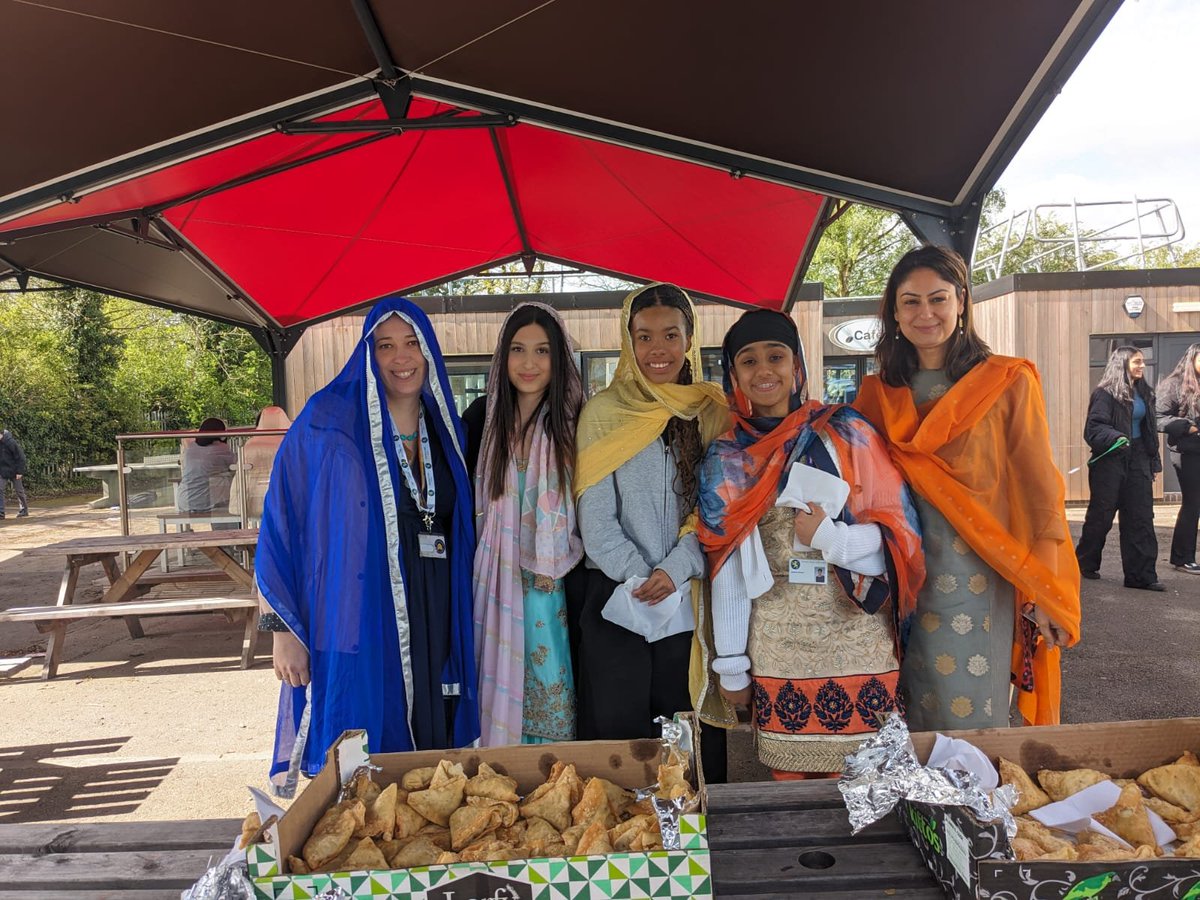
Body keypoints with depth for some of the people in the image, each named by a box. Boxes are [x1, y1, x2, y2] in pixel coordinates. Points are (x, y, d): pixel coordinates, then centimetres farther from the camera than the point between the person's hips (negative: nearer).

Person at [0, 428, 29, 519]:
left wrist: (20, 471, -16)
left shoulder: (10, 442, -18)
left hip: (14, 471, -6)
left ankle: (24, 510, 21)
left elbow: (20, 456, -16)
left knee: (19, 491, 6)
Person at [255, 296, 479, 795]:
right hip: (357, 621, -4)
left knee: (430, 754, 10)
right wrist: (282, 628, -12)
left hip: (432, 623, 5)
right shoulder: (328, 423, -6)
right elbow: (282, 525, -7)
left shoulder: (444, 428, 10)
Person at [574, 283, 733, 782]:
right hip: (616, 598, -1)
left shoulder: (711, 412, 7)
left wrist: (676, 568, -12)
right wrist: (640, 576, -12)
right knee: (618, 729, 5)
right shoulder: (603, 412, 3)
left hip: (690, 602, 1)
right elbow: (596, 516, -1)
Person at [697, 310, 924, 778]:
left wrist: (832, 537, -19)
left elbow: (899, 530, -1)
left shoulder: (845, 432, 0)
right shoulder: (726, 459, 5)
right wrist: (731, 666, 5)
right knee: (791, 775, 6)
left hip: (857, 635, -1)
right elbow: (726, 568, 5)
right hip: (777, 646, 1)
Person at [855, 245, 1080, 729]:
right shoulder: (877, 394, 8)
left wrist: (1045, 595, -7)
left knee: (972, 722, 5)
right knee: (910, 722, 11)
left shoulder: (1008, 383, -2)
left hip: (979, 584, -3)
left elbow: (1039, 493, -3)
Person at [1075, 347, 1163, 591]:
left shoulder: (1143, 392, 12)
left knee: (1141, 518, 3)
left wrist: (1153, 461, 14)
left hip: (1137, 461, 6)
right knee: (1101, 516, 3)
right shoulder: (1106, 393, -10)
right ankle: (1085, 564, 21)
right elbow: (1095, 427, -17)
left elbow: (1149, 429, 16)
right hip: (1111, 461, -6)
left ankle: (1142, 575, 6)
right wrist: (1116, 438, -34)